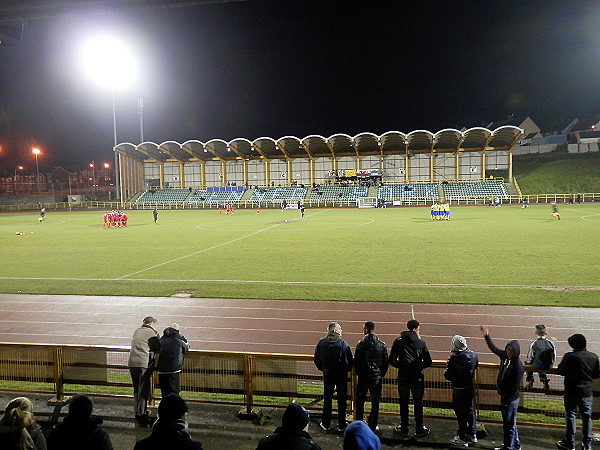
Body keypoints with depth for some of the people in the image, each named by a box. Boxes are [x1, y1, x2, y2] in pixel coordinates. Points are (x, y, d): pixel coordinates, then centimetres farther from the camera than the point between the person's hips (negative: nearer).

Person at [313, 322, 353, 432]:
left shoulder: (321, 343, -8)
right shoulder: (343, 344, -17)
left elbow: (316, 359, -1)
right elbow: (350, 361, -13)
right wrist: (346, 369, 6)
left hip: (327, 374, 2)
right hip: (341, 374, -2)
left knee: (327, 399, 15)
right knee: (342, 399, 11)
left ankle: (326, 424, 21)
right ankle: (341, 425, 18)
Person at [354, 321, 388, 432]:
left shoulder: (361, 344, -10)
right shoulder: (382, 344, -4)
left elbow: (356, 361, -5)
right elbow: (385, 362, 1)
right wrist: (382, 374, 13)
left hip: (363, 376, -1)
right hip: (377, 376, 1)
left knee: (360, 400, 12)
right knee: (375, 402, 8)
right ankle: (372, 425, 11)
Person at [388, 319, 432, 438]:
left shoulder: (398, 342, -3)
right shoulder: (421, 342, -6)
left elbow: (392, 360, -3)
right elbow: (428, 362, -4)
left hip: (403, 376, 1)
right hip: (417, 377, -1)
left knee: (404, 403, 11)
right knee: (418, 403, 11)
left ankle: (404, 429, 19)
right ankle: (419, 429, 18)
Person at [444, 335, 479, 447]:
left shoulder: (453, 358, -24)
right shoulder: (473, 355, -7)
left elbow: (448, 376, -21)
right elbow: (475, 366, 13)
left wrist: (446, 371, -1)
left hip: (458, 390, -6)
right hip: (470, 387, 6)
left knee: (461, 413, 6)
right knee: (469, 410, 21)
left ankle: (463, 439, 17)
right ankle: (472, 434, 34)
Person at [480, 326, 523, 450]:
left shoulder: (518, 366, -23)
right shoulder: (505, 356, -2)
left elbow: (515, 386, -20)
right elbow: (493, 348, 16)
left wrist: (506, 401, -16)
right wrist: (487, 336, 10)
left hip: (511, 399, -8)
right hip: (505, 396, 8)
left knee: (509, 424, 5)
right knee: (511, 423, 22)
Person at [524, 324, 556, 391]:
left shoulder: (534, 344, -15)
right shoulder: (551, 343, -7)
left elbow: (530, 358, -10)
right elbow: (554, 358, 2)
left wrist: (526, 361, 13)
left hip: (537, 366, -3)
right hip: (549, 366, 3)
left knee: (528, 363, 29)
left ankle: (530, 381, 32)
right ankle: (545, 380, 33)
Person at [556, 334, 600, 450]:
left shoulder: (569, 356, -16)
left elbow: (560, 371, -11)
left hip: (572, 391, -4)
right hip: (587, 391, 4)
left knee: (570, 416, 6)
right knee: (586, 417, 12)